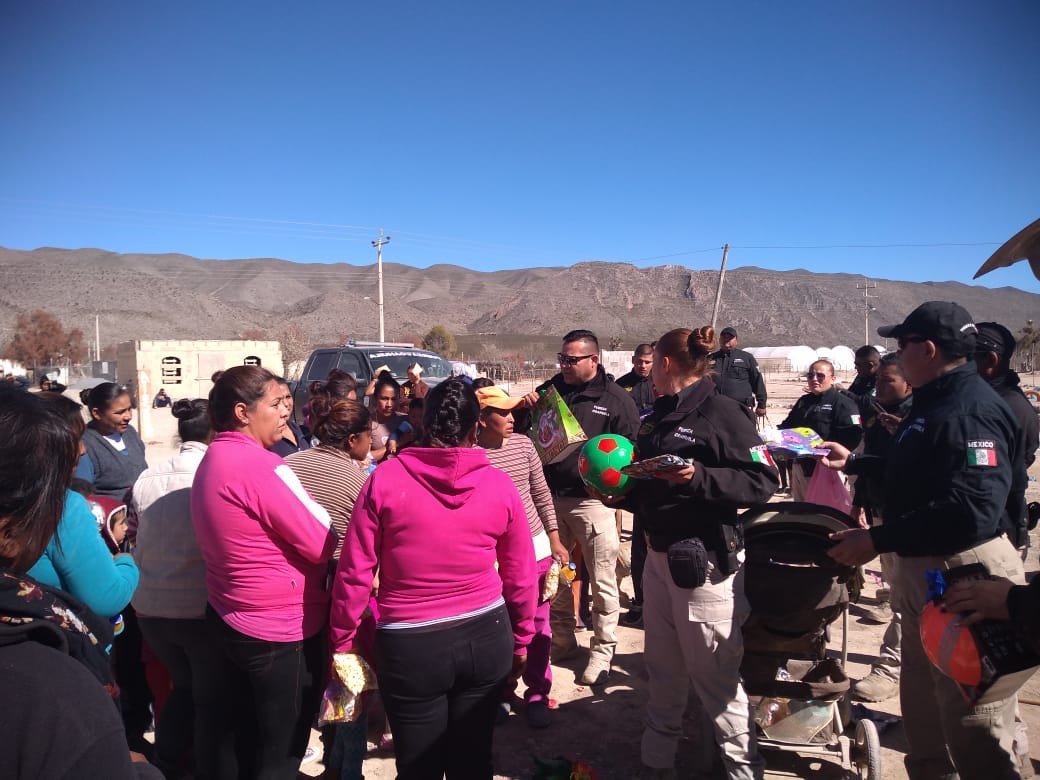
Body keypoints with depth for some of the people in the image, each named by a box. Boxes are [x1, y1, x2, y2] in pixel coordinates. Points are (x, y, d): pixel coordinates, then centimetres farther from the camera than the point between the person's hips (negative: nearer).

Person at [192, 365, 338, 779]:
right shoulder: (260, 465, -23)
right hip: (281, 629, -9)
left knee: (249, 740, 23)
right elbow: (322, 544, -21)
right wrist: (322, 518, -1)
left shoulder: (213, 460, 7)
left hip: (230, 617, 9)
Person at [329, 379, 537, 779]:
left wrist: (342, 640, 5)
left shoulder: (385, 478, -12)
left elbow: (354, 572, -9)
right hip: (485, 636, 2)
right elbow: (520, 576, 1)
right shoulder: (499, 484, -6)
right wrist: (521, 638, 16)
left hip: (410, 644, -2)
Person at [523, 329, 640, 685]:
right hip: (551, 496, 5)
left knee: (602, 580, 4)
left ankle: (602, 650, 20)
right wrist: (525, 408, -6)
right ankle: (562, 638, 34)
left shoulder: (616, 399, -5)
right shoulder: (550, 389, 8)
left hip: (592, 499, -5)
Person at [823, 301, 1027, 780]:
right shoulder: (933, 401, 10)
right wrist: (854, 463, 28)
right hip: (922, 569, 11)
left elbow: (973, 510, -34)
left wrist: (878, 540, -33)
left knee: (973, 724, 3)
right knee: (922, 703, 25)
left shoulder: (972, 411, -23)